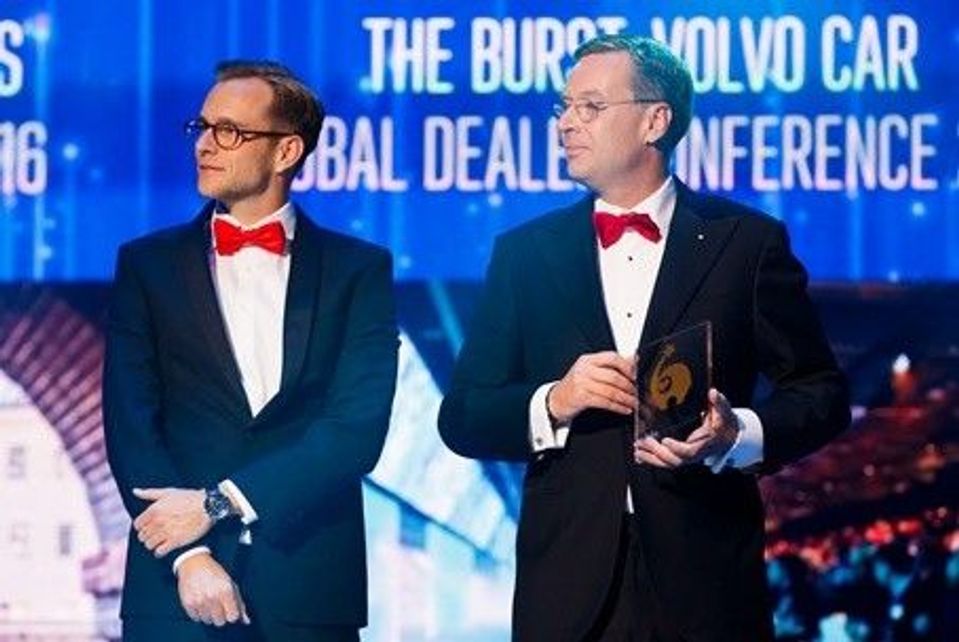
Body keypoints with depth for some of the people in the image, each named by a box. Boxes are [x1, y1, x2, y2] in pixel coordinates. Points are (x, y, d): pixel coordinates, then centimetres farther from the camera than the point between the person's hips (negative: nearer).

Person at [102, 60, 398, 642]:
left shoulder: (359, 269, 5)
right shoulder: (149, 265, 8)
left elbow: (358, 426, -6)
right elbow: (131, 427, 0)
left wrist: (218, 502, -12)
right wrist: (188, 556, -13)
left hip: (312, 592, 0)